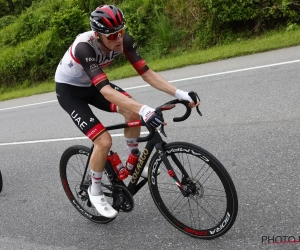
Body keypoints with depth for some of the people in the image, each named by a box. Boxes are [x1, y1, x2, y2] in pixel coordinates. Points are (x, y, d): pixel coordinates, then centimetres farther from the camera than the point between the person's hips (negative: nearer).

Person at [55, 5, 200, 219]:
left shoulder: (124, 40, -21)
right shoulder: (85, 47, -37)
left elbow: (147, 73, -21)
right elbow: (106, 90, -47)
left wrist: (180, 94, -32)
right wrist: (145, 110, -58)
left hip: (91, 84, 6)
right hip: (69, 90, -5)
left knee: (132, 112, -19)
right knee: (104, 141, -19)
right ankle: (95, 191, 6)